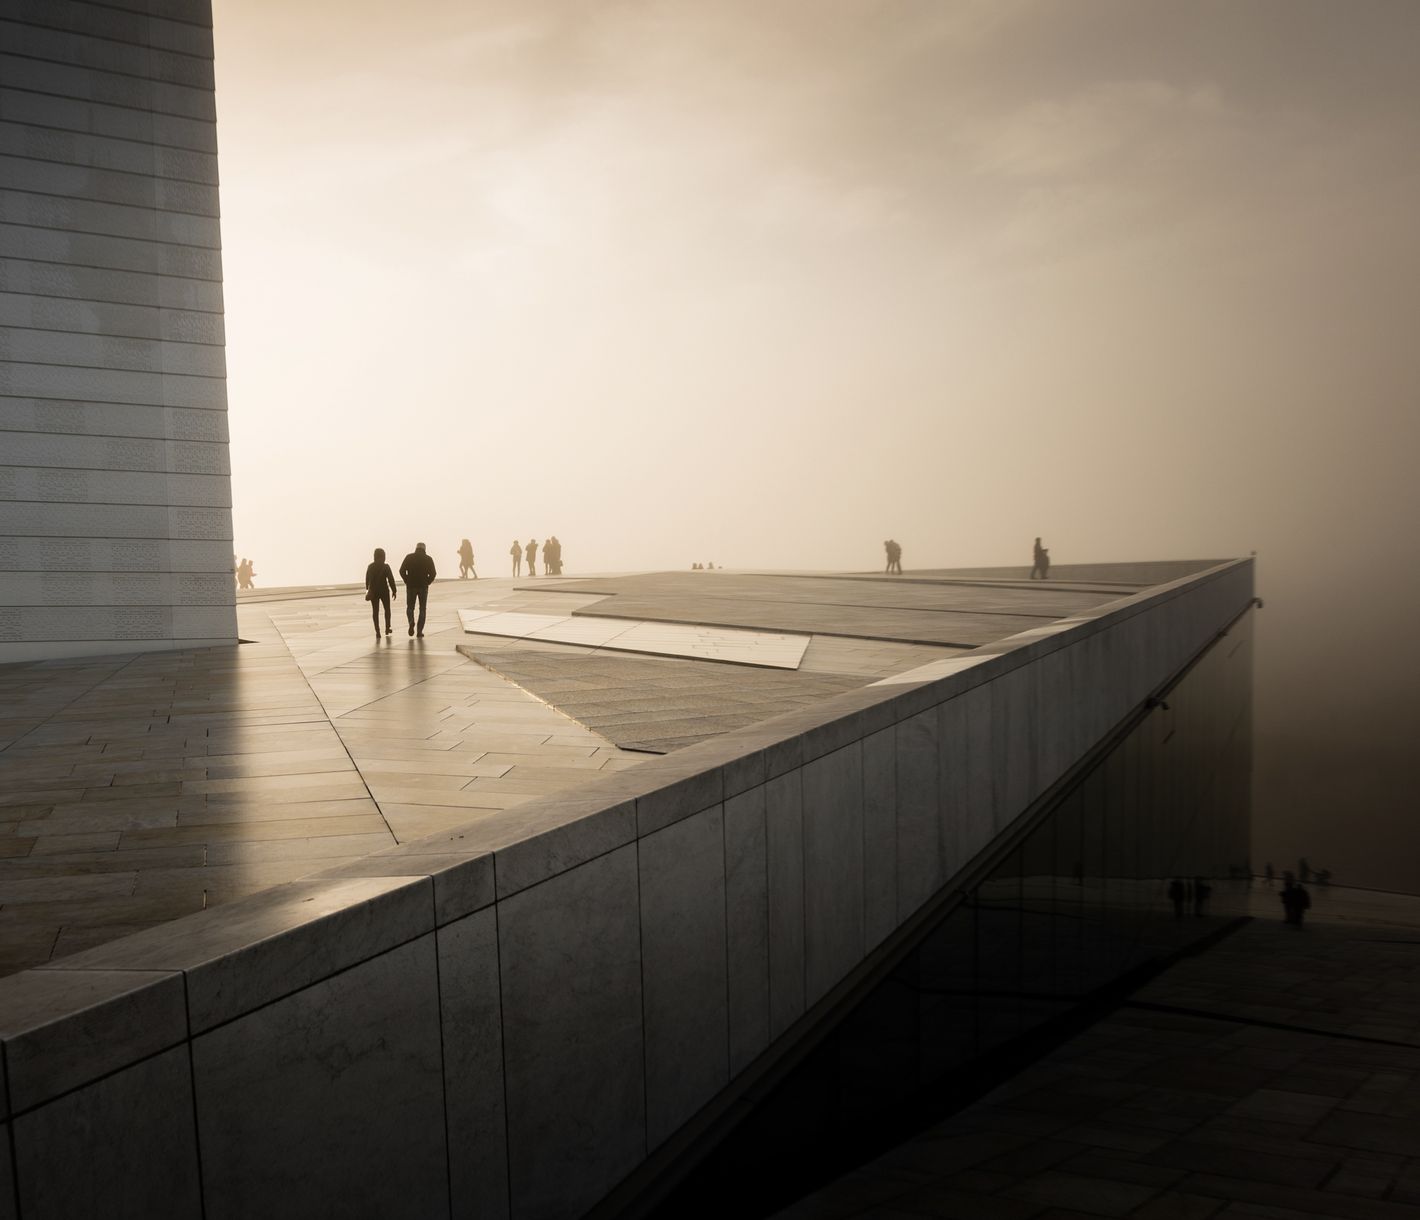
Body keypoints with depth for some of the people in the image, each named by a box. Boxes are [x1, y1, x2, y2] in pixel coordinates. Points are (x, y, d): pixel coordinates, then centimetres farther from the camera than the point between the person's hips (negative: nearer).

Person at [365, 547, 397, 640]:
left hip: (373, 591, 2)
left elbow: (367, 580, 6)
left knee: (375, 611, 4)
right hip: (384, 591, -2)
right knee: (387, 609, 16)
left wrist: (368, 590, 19)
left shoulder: (370, 567, -1)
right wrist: (394, 590, -2)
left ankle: (377, 632, -2)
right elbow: (391, 579, -10)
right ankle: (387, 629, 21)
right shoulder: (385, 567, -10)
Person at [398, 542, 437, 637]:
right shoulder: (428, 559, 1)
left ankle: (411, 622, -15)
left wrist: (407, 581, 3)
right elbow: (433, 573, -6)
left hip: (411, 586, 0)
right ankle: (419, 631, 3)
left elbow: (402, 571, -6)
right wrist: (427, 582, 6)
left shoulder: (409, 557, 2)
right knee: (422, 609, 9)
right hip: (423, 587, 0)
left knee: (410, 607, 13)